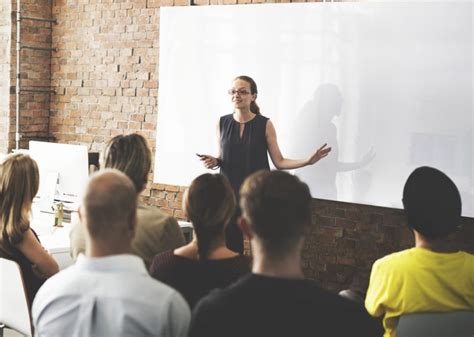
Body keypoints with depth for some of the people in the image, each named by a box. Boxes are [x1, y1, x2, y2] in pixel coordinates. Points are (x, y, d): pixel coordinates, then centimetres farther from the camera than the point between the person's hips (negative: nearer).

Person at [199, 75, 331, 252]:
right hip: (229, 193, 2)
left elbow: (279, 162, -2)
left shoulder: (265, 124, -4)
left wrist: (307, 161, -15)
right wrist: (214, 161, -8)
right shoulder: (222, 123, 3)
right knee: (231, 247, 1)